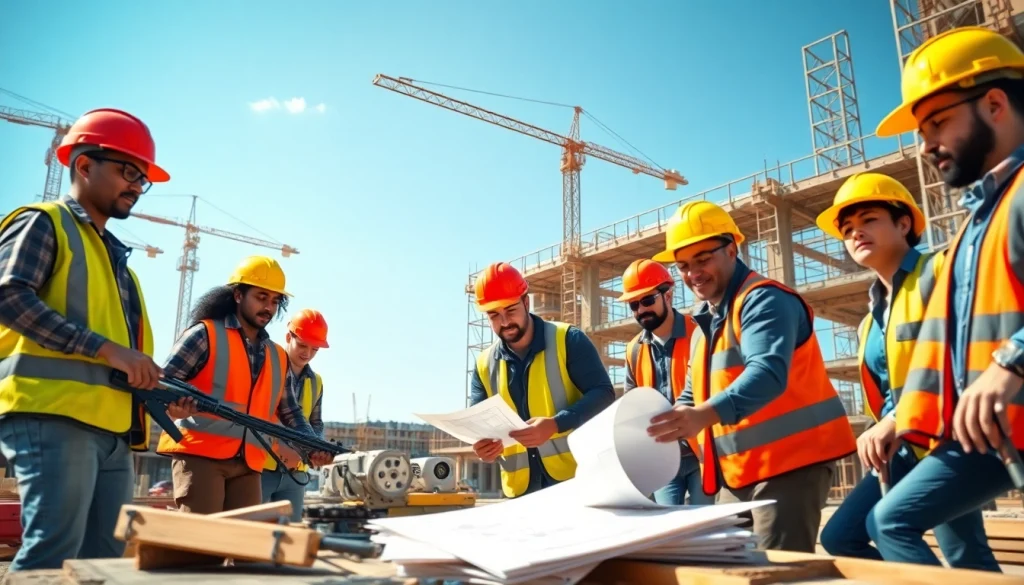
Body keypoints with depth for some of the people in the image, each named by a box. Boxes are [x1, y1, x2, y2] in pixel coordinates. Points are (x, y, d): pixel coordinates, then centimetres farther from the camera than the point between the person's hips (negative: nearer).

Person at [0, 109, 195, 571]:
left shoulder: (115, 255, 27)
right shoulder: (43, 223, 4)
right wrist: (106, 349, -19)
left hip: (112, 427, 8)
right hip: (53, 416, -8)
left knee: (104, 558, 7)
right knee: (52, 554, -13)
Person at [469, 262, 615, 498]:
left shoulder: (568, 340, -3)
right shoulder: (484, 365, 9)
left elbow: (603, 394, -8)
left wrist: (555, 424, -24)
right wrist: (482, 445, -15)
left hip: (578, 477, -4)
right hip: (520, 489, 4)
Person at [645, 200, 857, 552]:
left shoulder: (763, 299, -11)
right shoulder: (705, 326, 19)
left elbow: (768, 372, -28)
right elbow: (691, 397, 21)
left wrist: (705, 415, -43)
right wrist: (657, 426, 2)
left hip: (790, 461, -9)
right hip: (737, 472, 9)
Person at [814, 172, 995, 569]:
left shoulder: (938, 272, -6)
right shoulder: (875, 312, 18)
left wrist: (896, 423, -25)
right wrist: (884, 431, 5)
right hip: (903, 448, 8)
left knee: (965, 558, -7)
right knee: (839, 537, 5)